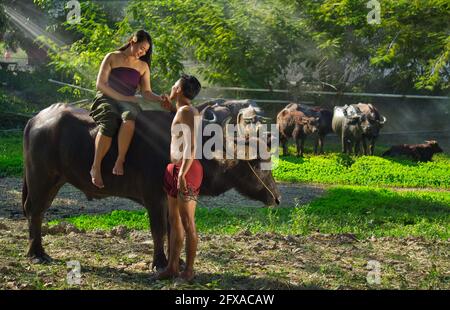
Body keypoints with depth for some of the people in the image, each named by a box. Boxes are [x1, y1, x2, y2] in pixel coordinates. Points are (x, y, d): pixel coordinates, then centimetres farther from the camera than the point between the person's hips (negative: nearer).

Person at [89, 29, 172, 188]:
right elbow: (100, 84, -2)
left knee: (129, 117, -37)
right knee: (109, 123, -37)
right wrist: (122, 97, -11)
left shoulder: (143, 66, 18)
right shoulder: (112, 58, 7)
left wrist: (160, 99, -10)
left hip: (128, 102, 3)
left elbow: (146, 92, 12)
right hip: (107, 99, -2)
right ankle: (96, 168, -34)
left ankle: (120, 162, -35)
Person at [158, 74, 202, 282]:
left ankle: (189, 270, 1)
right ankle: (172, 266, 16)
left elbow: (191, 146, -21)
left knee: (187, 222, -4)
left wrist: (182, 174, -26)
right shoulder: (184, 111, 18)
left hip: (186, 171, -10)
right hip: (175, 170, 10)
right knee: (174, 220, 11)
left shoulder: (186, 111, -12)